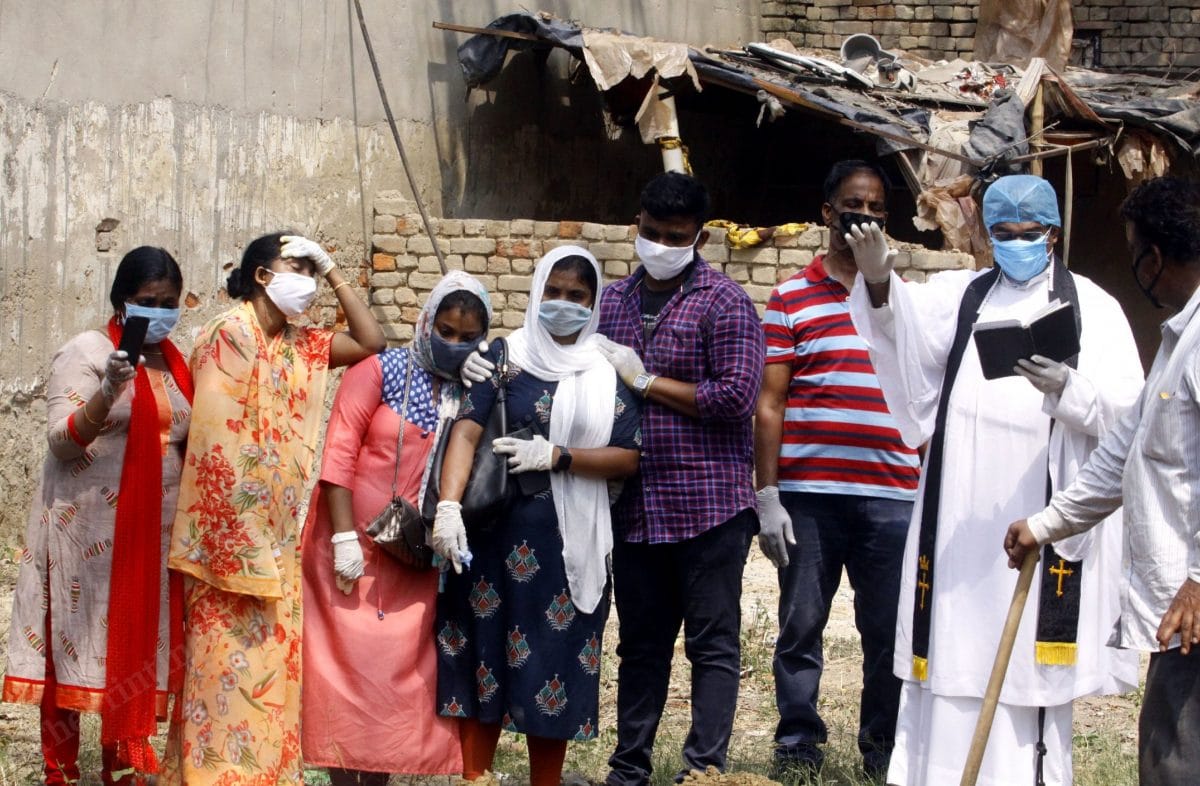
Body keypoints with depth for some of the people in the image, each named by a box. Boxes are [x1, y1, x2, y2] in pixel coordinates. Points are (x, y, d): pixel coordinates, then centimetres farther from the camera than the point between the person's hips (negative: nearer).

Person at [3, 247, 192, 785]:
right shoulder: (86, 352, -7)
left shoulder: (174, 361, 12)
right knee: (75, 640, -2)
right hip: (87, 525, -6)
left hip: (153, 527, 6)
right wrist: (108, 392, -28)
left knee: (136, 643, 6)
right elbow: (62, 439, -14)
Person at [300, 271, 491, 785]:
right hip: (355, 550, -3)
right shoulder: (381, 373, -4)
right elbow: (339, 453, -9)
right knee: (346, 669, -1)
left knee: (401, 676, 5)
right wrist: (345, 538, -15)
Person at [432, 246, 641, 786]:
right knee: (484, 660, -1)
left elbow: (628, 458, 0)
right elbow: (466, 432, -10)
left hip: (573, 541, 1)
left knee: (553, 661, 5)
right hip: (499, 532, -1)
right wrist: (449, 505, -25)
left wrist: (555, 457, -13)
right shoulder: (507, 357, 2)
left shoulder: (609, 373, 7)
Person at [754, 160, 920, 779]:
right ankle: (797, 747, 13)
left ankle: (883, 751, 14)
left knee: (888, 634, 3)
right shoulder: (791, 299, 5)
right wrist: (766, 497, -3)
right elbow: (769, 404, 3)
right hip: (807, 495, -2)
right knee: (800, 628, 3)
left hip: (892, 497, 2)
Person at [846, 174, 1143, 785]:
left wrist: (1067, 386, -21)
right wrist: (879, 282, -25)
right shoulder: (960, 295, 16)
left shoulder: (1090, 306, 8)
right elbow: (905, 323, -4)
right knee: (952, 654, 1)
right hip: (961, 514, 3)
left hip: (1043, 507, -3)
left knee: (1028, 660, -4)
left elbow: (1124, 406, -2)